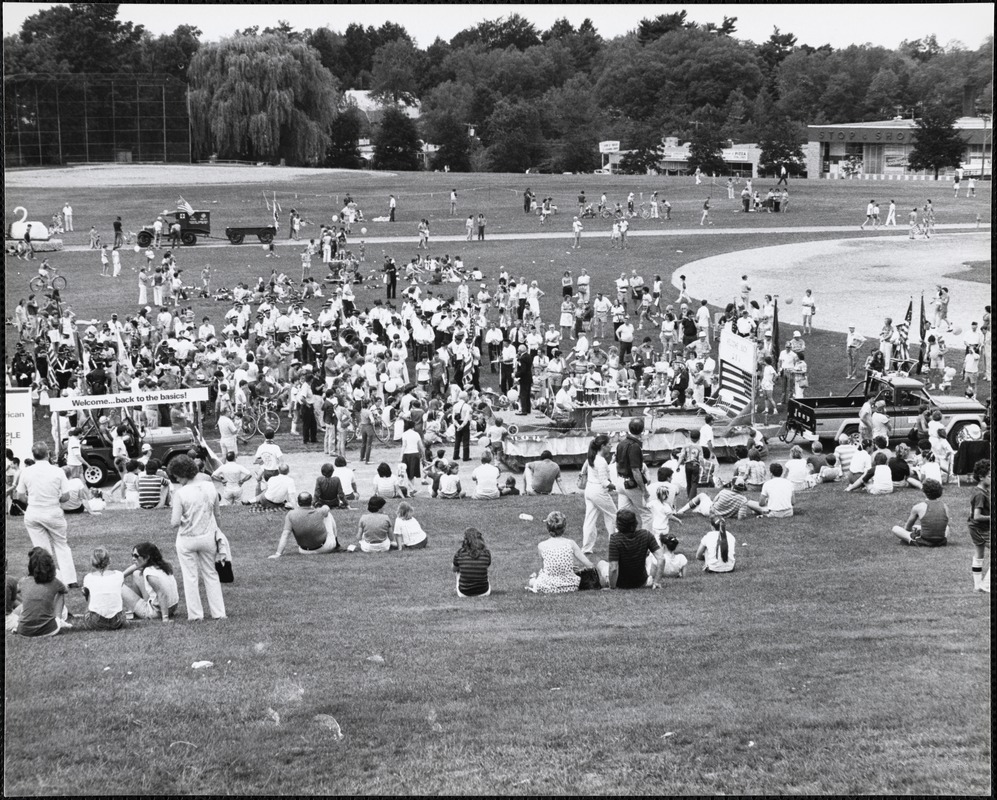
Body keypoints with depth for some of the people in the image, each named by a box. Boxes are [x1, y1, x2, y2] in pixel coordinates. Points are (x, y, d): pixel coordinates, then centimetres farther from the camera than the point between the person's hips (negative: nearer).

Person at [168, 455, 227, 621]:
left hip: (187, 539, -4)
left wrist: (174, 521, 5)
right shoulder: (210, 487, -5)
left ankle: (195, 614, 13)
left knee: (191, 577, 10)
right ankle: (218, 613, 17)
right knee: (211, 575, 16)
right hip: (208, 537, 4)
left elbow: (175, 522, -18)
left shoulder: (180, 493, -18)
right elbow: (216, 514, 5)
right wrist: (215, 531, 20)